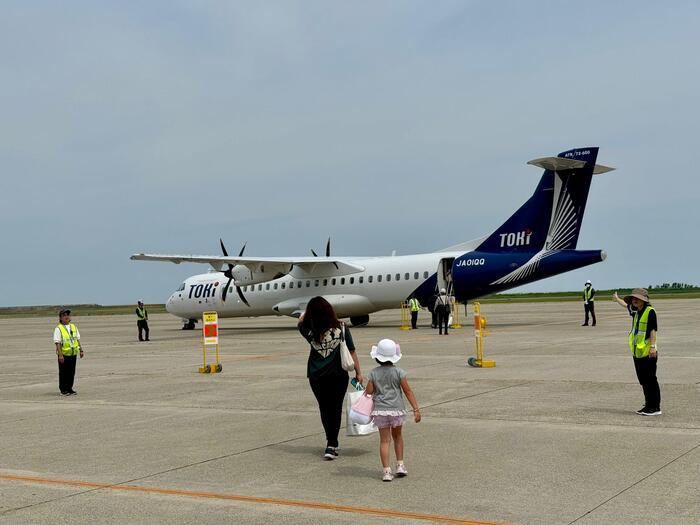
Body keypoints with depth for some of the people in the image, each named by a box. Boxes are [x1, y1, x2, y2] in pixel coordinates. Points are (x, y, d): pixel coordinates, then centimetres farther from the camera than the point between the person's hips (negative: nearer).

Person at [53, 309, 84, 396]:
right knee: (63, 373, 2)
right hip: (64, 354, -5)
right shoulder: (58, 329, -8)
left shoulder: (73, 327, 11)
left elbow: (78, 339, 17)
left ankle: (69, 389, 19)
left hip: (73, 353, 5)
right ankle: (63, 390, 10)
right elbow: (58, 343, -13)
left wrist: (81, 350, 12)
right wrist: (60, 354, -19)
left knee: (71, 372, 9)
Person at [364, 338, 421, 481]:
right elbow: (408, 391, -5)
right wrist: (416, 409, -3)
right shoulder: (398, 372, -5)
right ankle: (400, 465, 20)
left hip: (380, 410, 0)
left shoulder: (373, 374, -3)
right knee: (397, 436, 22)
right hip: (396, 409, 0)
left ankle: (386, 471, -3)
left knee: (384, 440, 3)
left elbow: (369, 393, -2)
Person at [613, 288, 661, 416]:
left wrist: (653, 346, -21)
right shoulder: (635, 311, 12)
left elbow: (653, 330, -16)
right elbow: (626, 305, 34)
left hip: (647, 352, -8)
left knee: (650, 380, -5)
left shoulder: (650, 311, -11)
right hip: (637, 352, 8)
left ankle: (656, 407, 0)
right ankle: (648, 405, 19)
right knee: (643, 380, 11)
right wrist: (617, 299, 51)